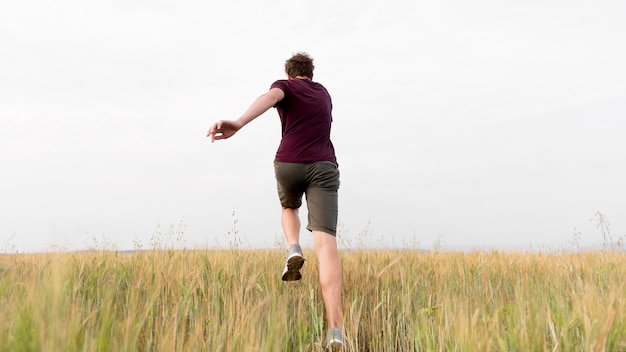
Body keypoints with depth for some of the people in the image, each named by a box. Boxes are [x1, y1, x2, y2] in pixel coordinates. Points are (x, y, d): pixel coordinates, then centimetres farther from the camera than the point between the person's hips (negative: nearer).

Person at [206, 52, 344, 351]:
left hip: (289, 165, -1)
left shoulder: (284, 86, 12)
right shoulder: (324, 93, 27)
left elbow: (270, 97, -15)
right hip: (324, 166, 2)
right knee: (326, 242, -14)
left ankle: (293, 249, 2)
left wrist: (239, 123, -33)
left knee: (289, 208, 34)